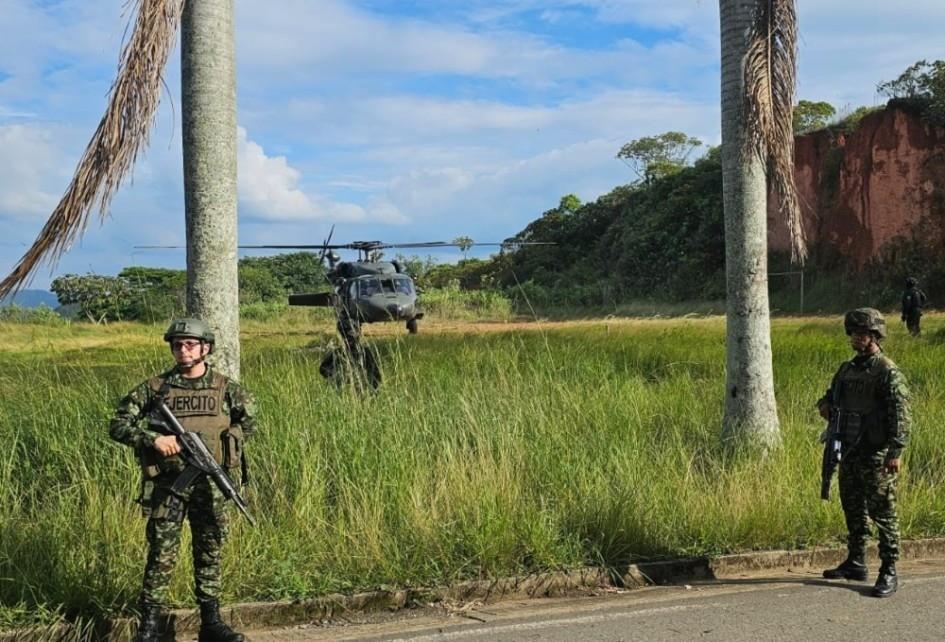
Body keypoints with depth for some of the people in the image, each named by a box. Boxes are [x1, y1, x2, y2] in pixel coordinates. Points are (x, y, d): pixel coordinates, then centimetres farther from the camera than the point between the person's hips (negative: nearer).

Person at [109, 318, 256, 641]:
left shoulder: (226, 388, 4)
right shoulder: (155, 388, 0)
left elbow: (250, 419, 15)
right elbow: (118, 425, 0)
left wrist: (224, 443, 2)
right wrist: (153, 439, -15)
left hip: (209, 484, 2)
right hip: (166, 484, -1)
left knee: (209, 553, 8)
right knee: (162, 555, -1)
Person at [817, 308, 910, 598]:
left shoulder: (888, 372, -11)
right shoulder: (847, 369, 13)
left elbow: (900, 415, -16)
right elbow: (832, 394, 28)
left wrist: (896, 452, -23)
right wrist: (825, 405, 4)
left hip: (876, 455, -8)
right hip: (849, 452, 8)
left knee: (882, 512, -4)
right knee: (852, 509, 15)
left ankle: (889, 572, 2)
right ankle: (855, 563, 27)